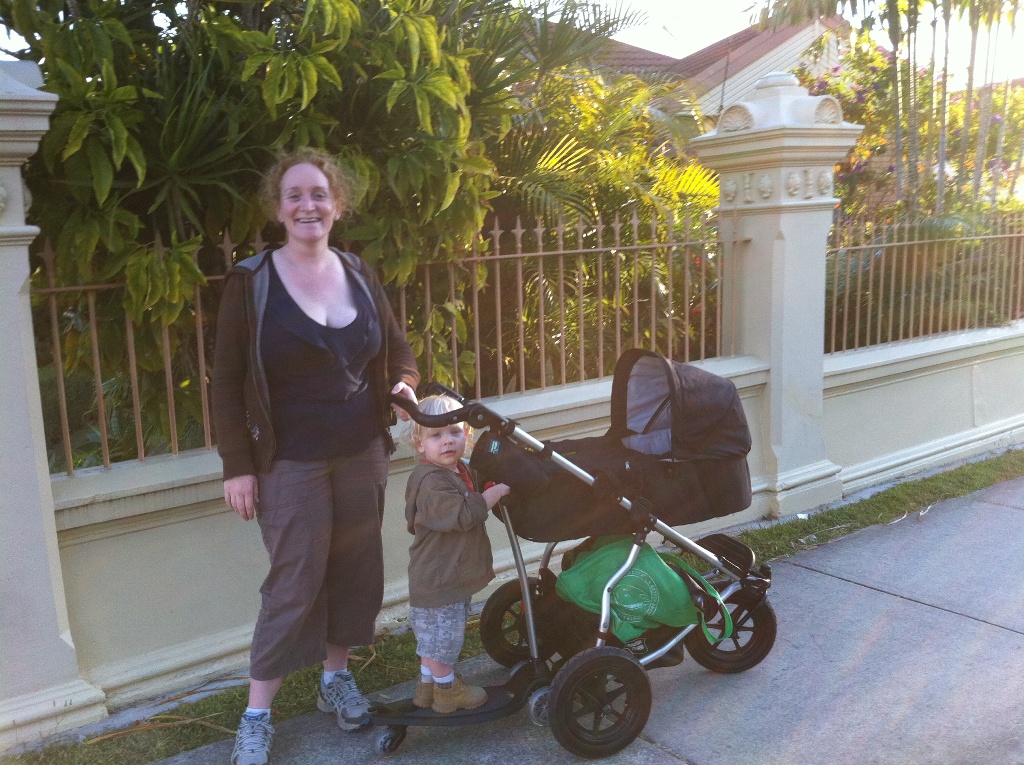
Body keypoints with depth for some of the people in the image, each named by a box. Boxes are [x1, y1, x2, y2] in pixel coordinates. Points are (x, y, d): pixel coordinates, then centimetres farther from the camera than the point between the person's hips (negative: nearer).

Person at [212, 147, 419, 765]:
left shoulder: (359, 274, 6)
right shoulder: (251, 283, -6)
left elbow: (396, 345, 17)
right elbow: (227, 381, -5)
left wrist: (405, 381, -5)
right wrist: (238, 465, -8)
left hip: (363, 454, 5)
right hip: (290, 461, -4)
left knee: (356, 570, 11)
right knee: (296, 583, -2)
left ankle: (337, 676, 32)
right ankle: (257, 714, 15)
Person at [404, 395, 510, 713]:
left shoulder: (459, 471, 11)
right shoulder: (431, 482, -24)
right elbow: (463, 514, -32)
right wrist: (494, 493, -23)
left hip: (455, 576, 11)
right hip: (438, 580, -11)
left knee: (433, 639, 22)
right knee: (443, 638, 5)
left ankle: (427, 686, 36)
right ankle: (447, 691, 21)